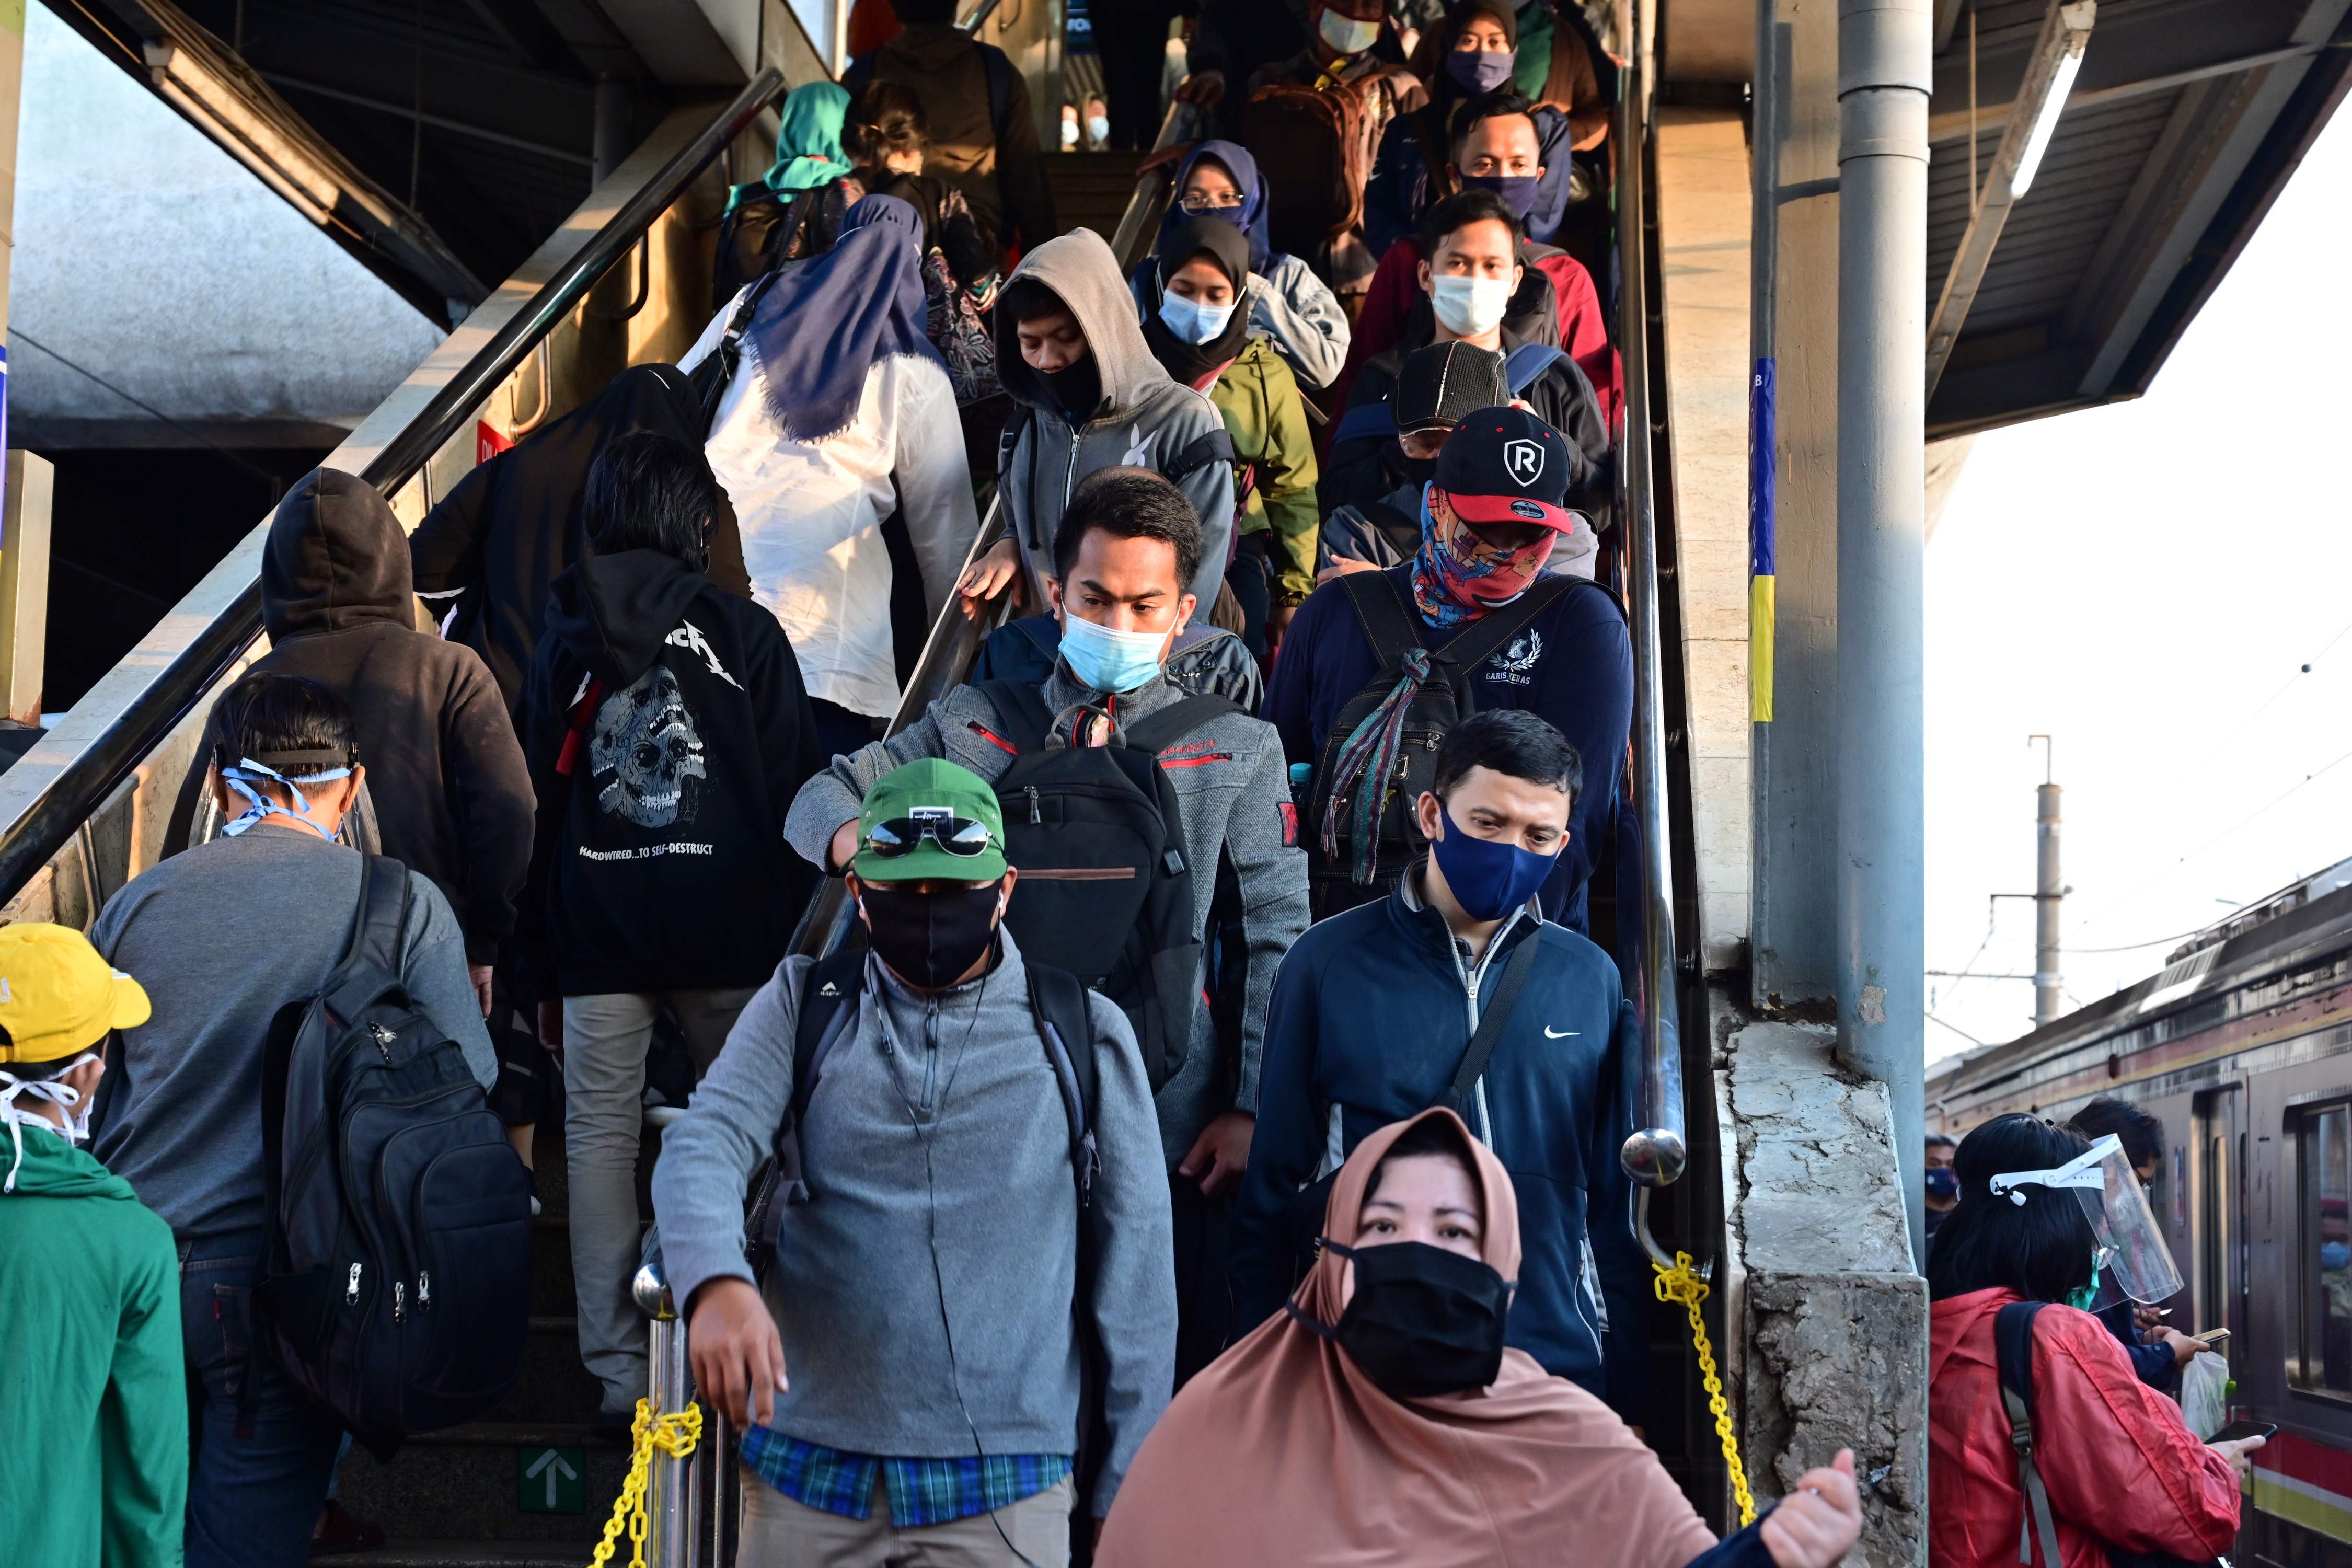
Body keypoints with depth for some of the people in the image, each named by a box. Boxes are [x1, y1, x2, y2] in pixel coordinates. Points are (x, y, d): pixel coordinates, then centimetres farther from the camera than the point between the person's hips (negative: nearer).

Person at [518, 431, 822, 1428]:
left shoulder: (562, 645, 8)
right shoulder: (744, 633, 0)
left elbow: (533, 806, 9)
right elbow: (796, 788, -1)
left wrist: (541, 968, 13)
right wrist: (798, 933, 5)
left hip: (594, 934, 2)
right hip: (729, 933, -1)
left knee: (600, 1141, 5)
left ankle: (620, 1375, 5)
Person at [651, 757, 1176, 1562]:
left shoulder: (1084, 1034, 3)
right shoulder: (802, 1005, 6)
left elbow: (1134, 1269, 5)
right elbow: (705, 1144, -9)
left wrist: (1122, 1489, 5)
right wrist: (716, 1282, -30)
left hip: (1005, 1490, -1)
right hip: (808, 1470, 1)